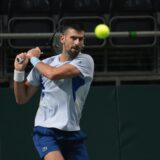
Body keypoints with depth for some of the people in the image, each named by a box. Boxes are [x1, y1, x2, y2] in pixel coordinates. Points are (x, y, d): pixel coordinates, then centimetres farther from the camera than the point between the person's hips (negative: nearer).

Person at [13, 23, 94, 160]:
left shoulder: (85, 61, -3)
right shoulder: (44, 65, 5)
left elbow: (53, 74, -18)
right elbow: (22, 98, 11)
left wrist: (34, 58, -2)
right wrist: (19, 71, -2)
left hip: (73, 133, 1)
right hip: (46, 131, -1)